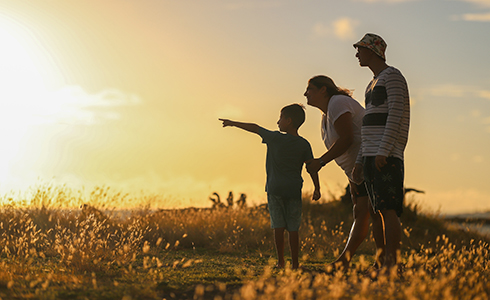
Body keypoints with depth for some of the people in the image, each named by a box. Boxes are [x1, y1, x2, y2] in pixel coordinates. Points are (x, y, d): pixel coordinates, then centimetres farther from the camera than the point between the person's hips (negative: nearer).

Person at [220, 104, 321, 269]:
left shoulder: (275, 138, -5)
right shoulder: (304, 145, 1)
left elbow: (255, 128, 4)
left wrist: (233, 123, 16)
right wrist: (317, 189, 8)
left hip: (275, 189, -1)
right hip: (294, 190, 1)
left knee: (278, 226, 3)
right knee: (293, 228, 3)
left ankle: (280, 261, 2)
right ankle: (295, 263, 2)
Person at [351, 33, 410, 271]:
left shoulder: (392, 76, -1)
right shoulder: (372, 85, 26)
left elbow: (396, 113, -13)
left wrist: (384, 151, -21)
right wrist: (360, 161, 18)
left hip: (387, 156, -9)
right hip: (371, 156, 9)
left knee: (389, 209, -14)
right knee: (381, 212, 5)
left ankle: (391, 263, -16)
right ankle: (386, 263, 5)